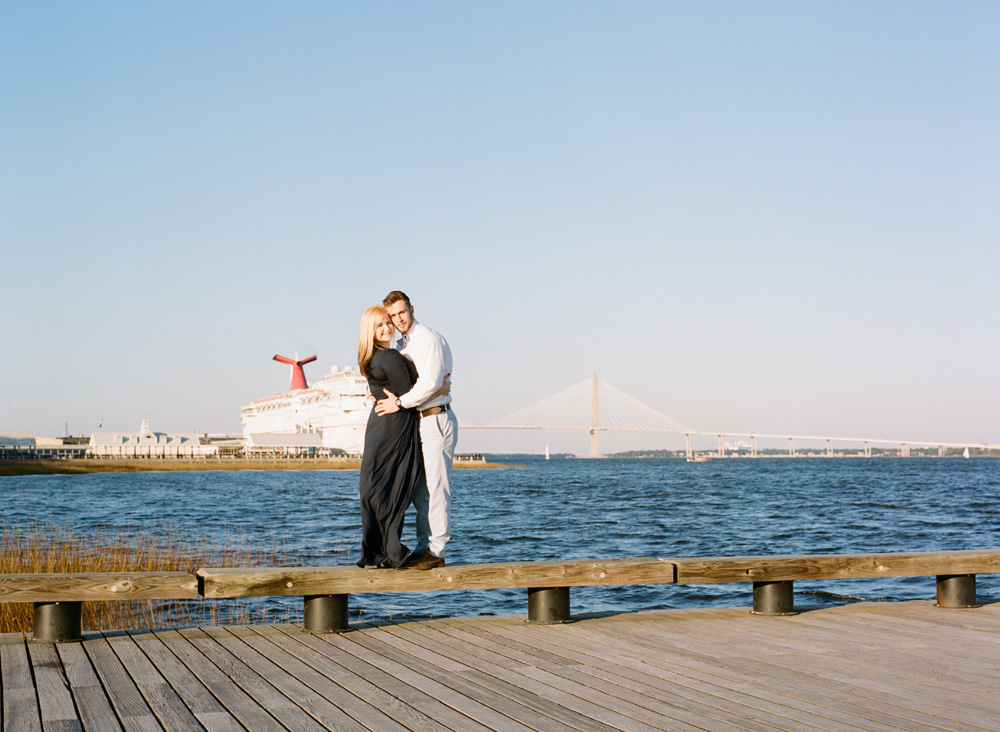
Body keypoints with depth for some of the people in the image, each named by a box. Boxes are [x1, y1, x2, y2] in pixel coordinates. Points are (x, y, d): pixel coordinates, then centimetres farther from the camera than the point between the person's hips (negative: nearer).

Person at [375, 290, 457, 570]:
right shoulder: (401, 346, 17)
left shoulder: (430, 340, -11)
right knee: (419, 489, 9)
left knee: (435, 487, -7)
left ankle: (436, 552, -4)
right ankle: (424, 547, 15)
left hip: (436, 419, -9)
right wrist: (383, 394, 5)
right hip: (417, 422, 9)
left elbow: (431, 383, -21)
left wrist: (399, 403, -16)